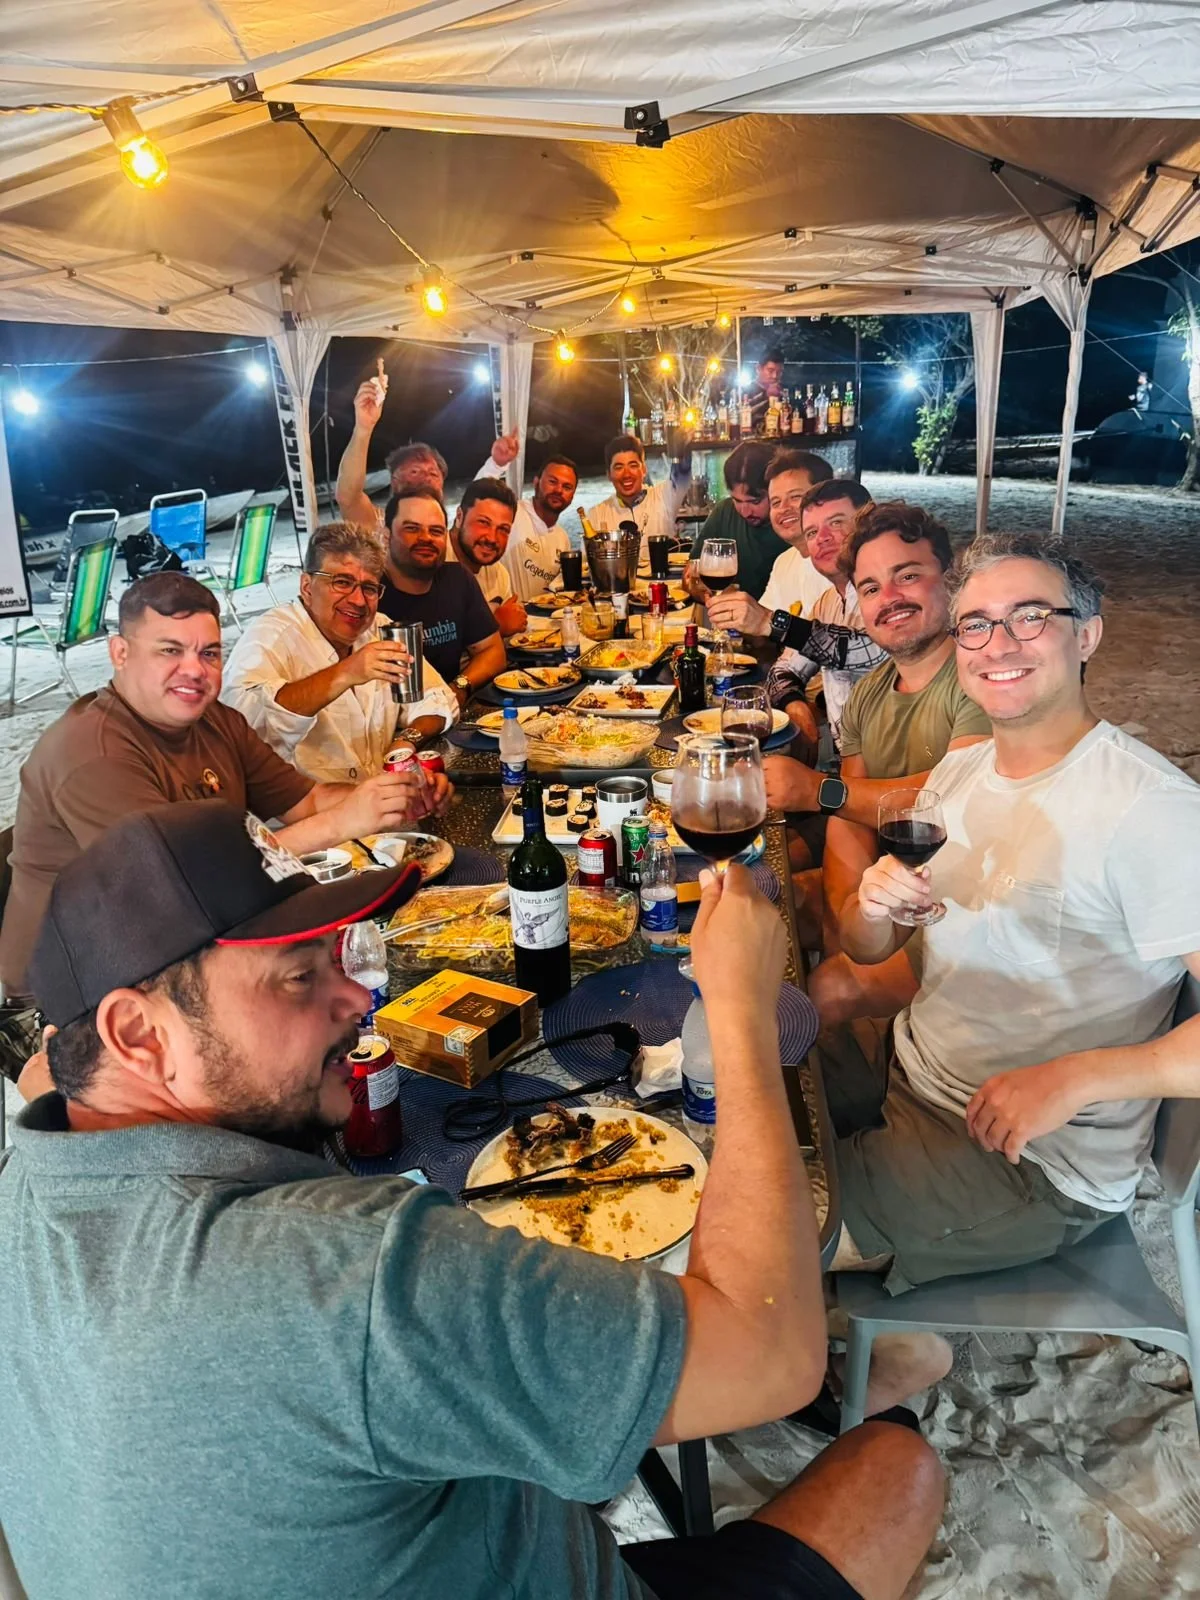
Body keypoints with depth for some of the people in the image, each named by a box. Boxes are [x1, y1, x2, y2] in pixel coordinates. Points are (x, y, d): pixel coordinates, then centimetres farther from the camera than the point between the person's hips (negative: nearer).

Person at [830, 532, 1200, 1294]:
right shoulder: (959, 769, 3)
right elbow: (868, 948, 8)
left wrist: (1074, 1077, -32)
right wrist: (876, 903, -14)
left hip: (1040, 1165, -7)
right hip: (908, 1069, 7)